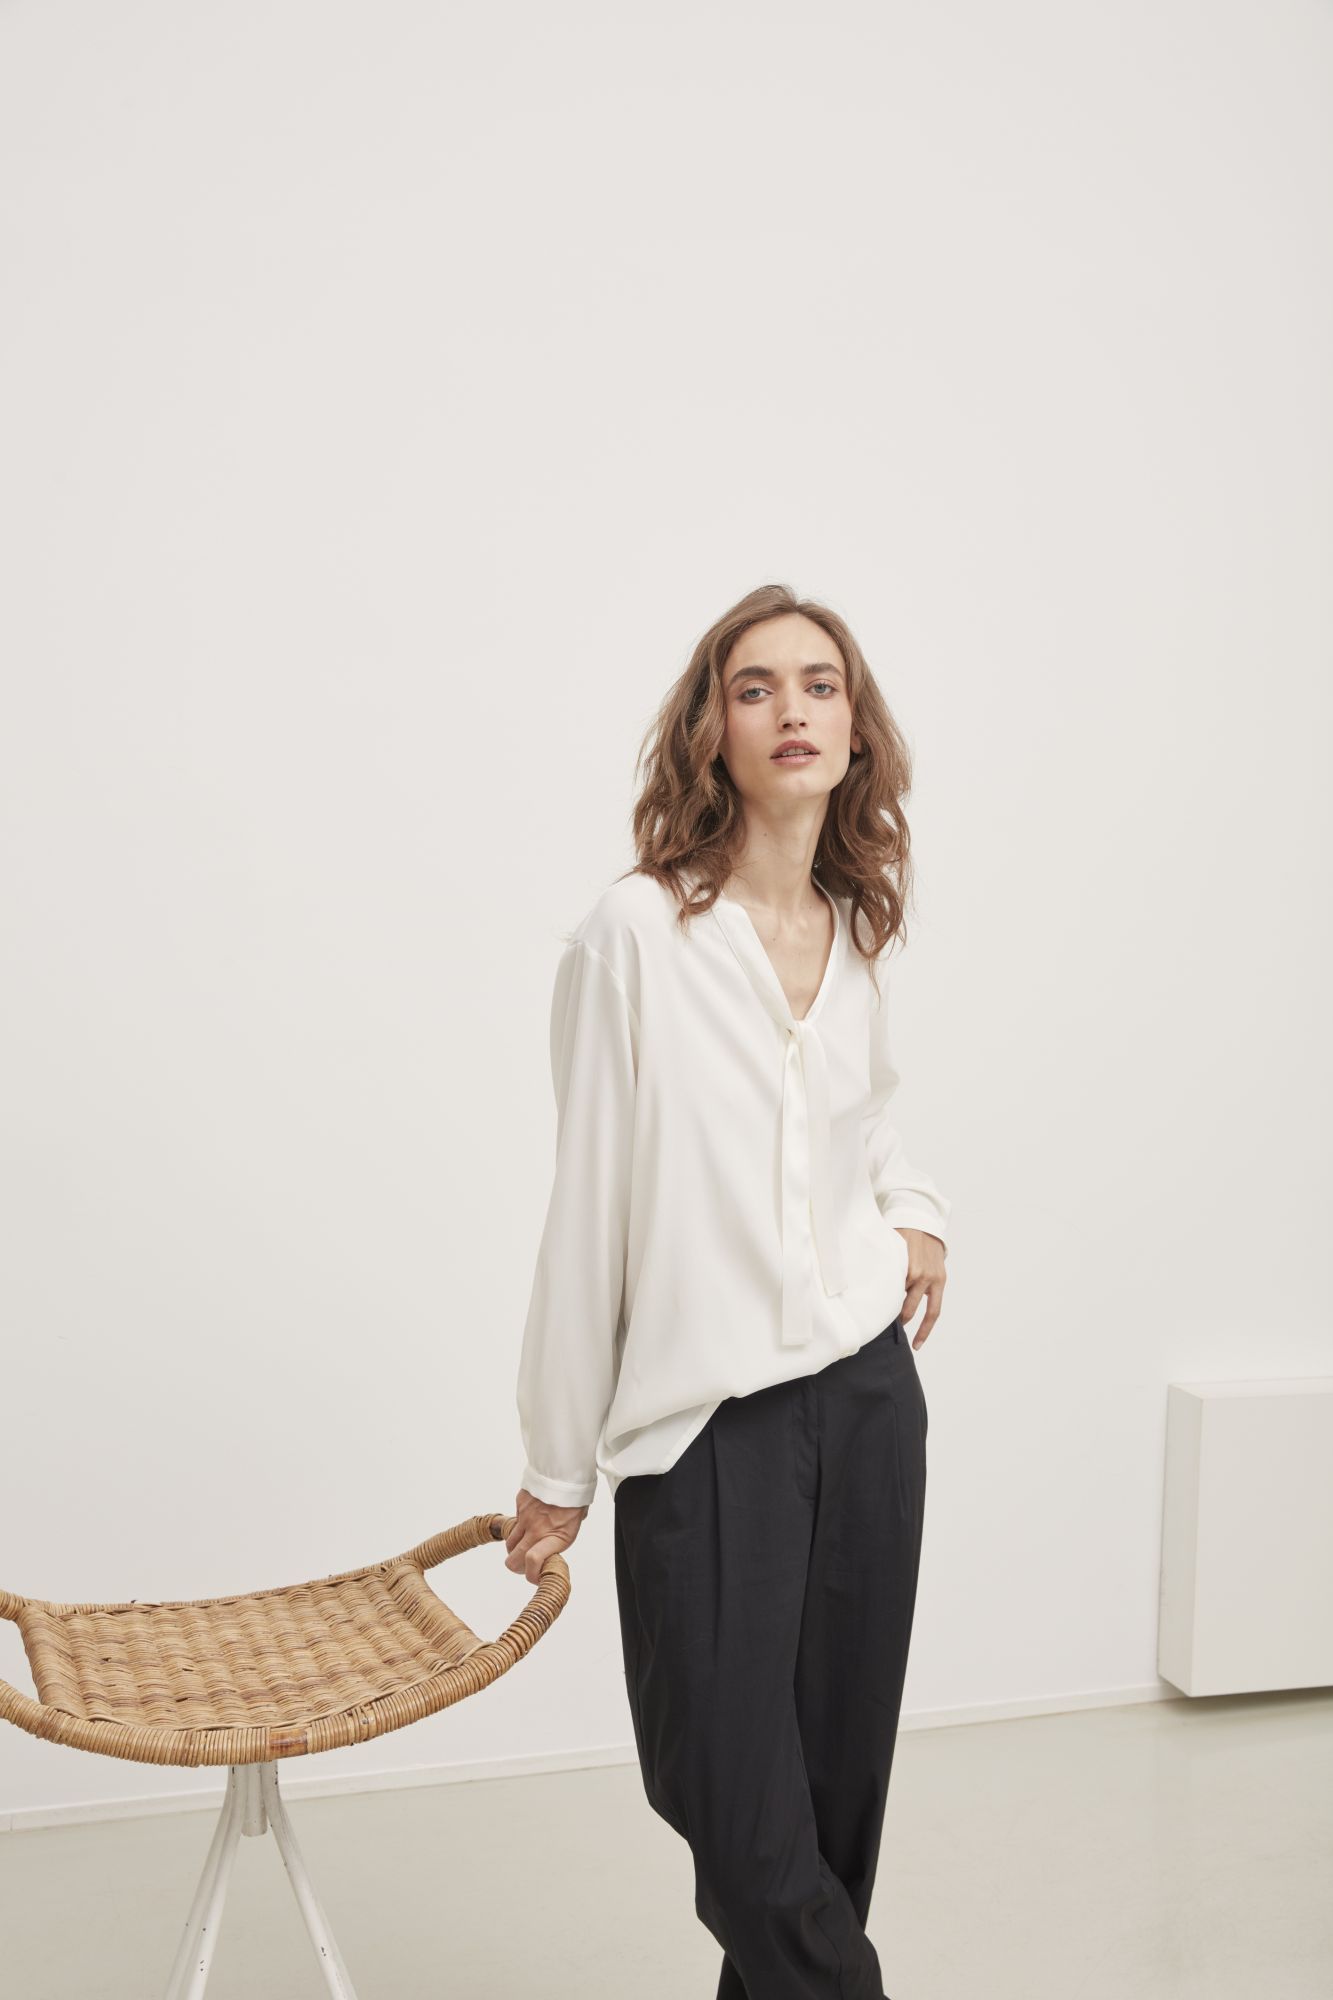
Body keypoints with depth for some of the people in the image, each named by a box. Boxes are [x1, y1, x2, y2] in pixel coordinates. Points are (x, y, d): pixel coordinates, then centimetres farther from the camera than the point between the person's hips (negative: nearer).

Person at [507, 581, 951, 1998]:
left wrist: (915, 1212, 9)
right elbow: (588, 1206, -8)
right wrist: (558, 1466, -3)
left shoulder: (860, 936, 6)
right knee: (751, 1837, -4)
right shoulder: (637, 930, -11)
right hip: (704, 1417, -5)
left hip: (867, 1395, 5)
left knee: (839, 1793, 12)